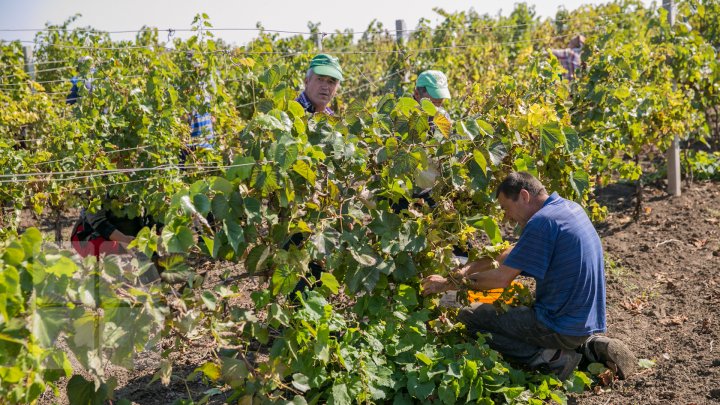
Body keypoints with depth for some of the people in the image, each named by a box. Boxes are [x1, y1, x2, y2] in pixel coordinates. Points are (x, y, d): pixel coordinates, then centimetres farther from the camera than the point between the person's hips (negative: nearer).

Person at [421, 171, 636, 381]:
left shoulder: (541, 222, -19)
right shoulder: (571, 207, 9)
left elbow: (502, 278, -17)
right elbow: (515, 253, 15)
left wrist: (449, 283, -5)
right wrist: (467, 269, 9)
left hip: (562, 328, -9)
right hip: (590, 323, 9)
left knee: (467, 317, -2)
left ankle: (550, 358, -9)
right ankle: (589, 345, 13)